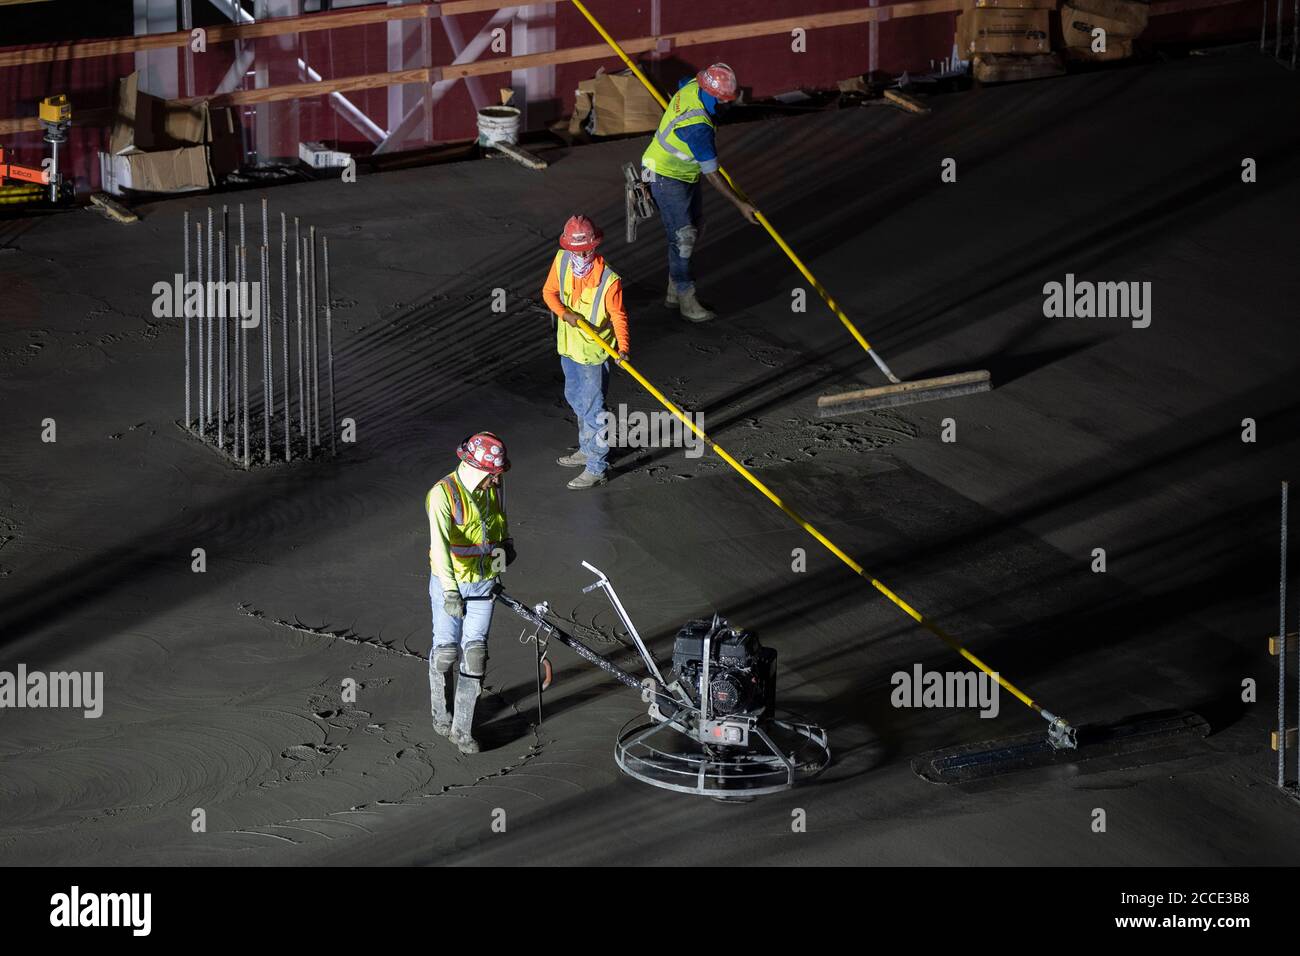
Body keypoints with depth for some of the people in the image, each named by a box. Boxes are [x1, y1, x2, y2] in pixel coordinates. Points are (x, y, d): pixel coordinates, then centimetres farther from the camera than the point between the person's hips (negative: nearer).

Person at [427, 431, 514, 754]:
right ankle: (441, 711, 32)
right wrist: (450, 591, -40)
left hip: (484, 582, 4)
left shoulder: (494, 488, -3)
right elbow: (439, 543, -33)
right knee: (446, 651, 6)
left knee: (474, 653, 0)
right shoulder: (443, 494, -23)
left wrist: (506, 543, 34)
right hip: (449, 584, -4)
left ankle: (462, 728, 7)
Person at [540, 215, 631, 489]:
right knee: (576, 399, 24)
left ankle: (597, 468, 11)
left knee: (593, 408, 0)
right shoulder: (562, 260, -9)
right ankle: (587, 450, 45)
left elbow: (618, 316, -16)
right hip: (568, 345, 7)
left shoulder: (609, 280, -25)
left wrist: (623, 347, -29)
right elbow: (549, 292, 1)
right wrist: (565, 313, -18)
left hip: (594, 352, -7)